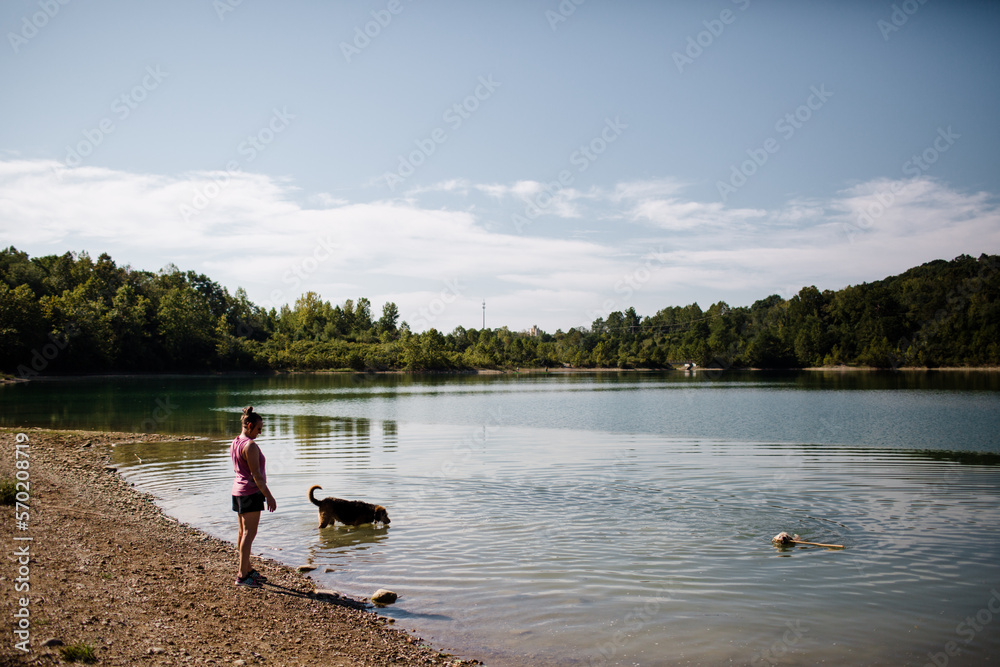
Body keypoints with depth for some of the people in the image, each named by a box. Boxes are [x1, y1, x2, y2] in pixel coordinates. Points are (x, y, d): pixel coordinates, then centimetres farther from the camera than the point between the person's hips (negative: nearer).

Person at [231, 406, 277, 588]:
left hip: (238, 490, 10)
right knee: (249, 533, -7)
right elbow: (256, 474, -20)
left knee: (243, 532, 14)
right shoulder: (250, 445, -18)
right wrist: (269, 496, -15)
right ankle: (242, 575, -6)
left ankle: (247, 569, 23)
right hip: (251, 492, -10)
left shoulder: (235, 442, 11)